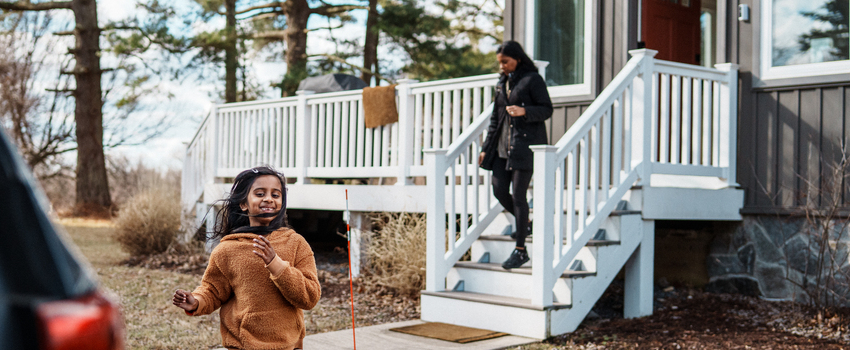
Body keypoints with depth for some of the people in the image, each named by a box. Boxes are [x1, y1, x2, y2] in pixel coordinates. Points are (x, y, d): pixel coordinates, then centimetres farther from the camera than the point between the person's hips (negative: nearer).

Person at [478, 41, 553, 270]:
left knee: (518, 194, -8)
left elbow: (546, 109, -7)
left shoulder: (532, 80, -5)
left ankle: (520, 250, -1)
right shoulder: (502, 83, 16)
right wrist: (486, 147, 16)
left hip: (525, 144, -7)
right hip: (503, 145, 7)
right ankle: (526, 223, 30)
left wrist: (524, 111, -24)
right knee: (499, 190, 2)